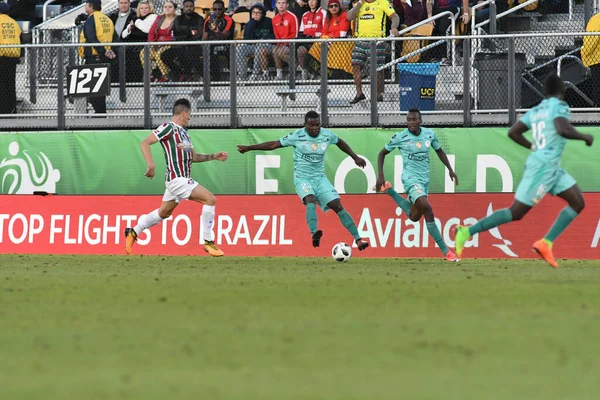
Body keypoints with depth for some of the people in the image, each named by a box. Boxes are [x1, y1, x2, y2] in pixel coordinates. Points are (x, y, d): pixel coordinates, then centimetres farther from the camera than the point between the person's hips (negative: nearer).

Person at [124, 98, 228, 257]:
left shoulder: (183, 132, 18)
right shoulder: (168, 128, -10)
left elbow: (194, 157, 25)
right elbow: (145, 143, -16)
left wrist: (214, 156, 14)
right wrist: (151, 164, -28)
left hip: (182, 179, 10)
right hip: (177, 179, -10)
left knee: (164, 213, 19)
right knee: (210, 199, -15)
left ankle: (133, 232, 30)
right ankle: (208, 242, -11)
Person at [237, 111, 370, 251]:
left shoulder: (327, 135, -1)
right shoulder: (297, 136, -10)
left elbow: (340, 143, 21)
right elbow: (273, 145, -4)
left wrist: (355, 157, 29)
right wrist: (249, 148, -5)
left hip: (320, 178, 4)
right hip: (302, 178, -4)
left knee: (337, 206, -6)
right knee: (311, 201, -34)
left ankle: (358, 239, -3)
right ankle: (314, 233, -50)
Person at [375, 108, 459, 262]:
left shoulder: (429, 134, 0)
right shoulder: (400, 137, -10)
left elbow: (439, 151, 18)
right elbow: (382, 153, 3)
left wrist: (450, 169, 9)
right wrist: (380, 176, -5)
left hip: (425, 179, 6)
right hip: (411, 178, -6)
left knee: (414, 217, 16)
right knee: (426, 208, -26)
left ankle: (389, 191, 38)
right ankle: (445, 250, -22)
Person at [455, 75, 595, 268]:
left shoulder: (535, 111, 15)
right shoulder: (559, 107, -10)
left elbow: (513, 132, 14)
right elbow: (563, 129, -28)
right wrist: (584, 137, -12)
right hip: (543, 167, -9)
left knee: (578, 203, 5)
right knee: (516, 212, -6)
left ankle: (546, 244, -2)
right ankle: (467, 232, -2)